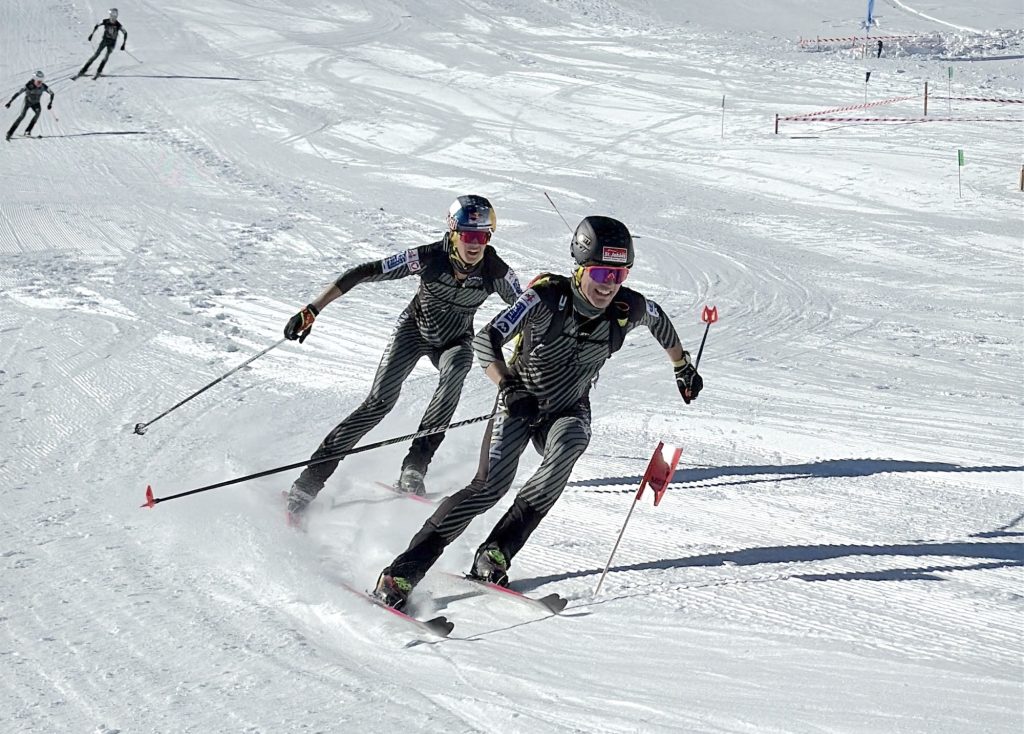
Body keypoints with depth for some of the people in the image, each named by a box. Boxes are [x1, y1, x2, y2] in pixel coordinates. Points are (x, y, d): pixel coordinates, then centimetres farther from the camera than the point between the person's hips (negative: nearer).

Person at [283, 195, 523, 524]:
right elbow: (364, 273, -26)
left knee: (455, 370, -34)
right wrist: (312, 310, -29)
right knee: (380, 402, -19)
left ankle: (414, 467, -31)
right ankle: (308, 483, -17)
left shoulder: (496, 272, -25)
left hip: (456, 342, 2)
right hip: (414, 328, -2)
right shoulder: (428, 257, -30)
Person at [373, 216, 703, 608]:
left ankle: (494, 555, -23)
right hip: (521, 401, -3)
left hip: (570, 409, 3)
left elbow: (659, 319, 10)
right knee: (491, 485, -21)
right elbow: (485, 341, -34)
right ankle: (402, 572, -16)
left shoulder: (628, 309, -16)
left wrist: (683, 366, 23)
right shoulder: (547, 299, -27)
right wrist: (509, 388, -50)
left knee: (565, 451, -31)